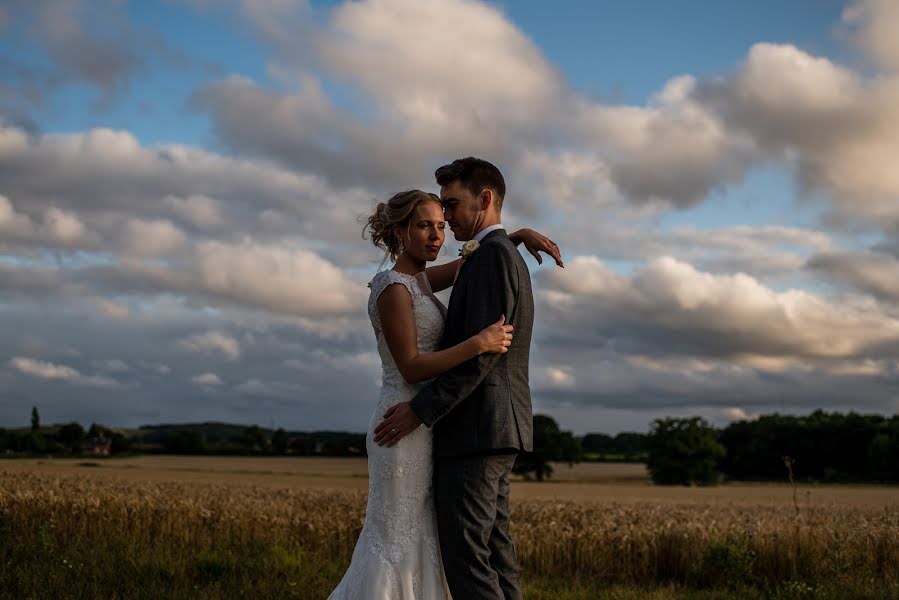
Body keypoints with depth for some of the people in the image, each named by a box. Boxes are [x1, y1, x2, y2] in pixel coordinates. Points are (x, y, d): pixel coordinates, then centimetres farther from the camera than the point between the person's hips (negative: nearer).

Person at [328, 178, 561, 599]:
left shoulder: (416, 280, 13)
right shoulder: (392, 288, -14)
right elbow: (411, 368, -20)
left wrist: (521, 234, 5)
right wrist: (479, 344, -25)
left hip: (424, 426, 9)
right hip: (407, 425, -9)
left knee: (415, 541, 11)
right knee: (395, 541, -6)